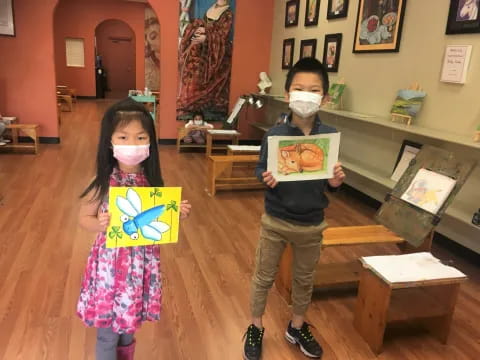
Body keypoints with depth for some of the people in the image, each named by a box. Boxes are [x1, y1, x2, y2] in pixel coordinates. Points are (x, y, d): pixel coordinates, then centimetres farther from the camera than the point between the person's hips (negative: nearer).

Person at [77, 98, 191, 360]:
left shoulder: (152, 181, -7)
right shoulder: (103, 184, -16)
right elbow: (84, 217, -4)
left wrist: (177, 214, -15)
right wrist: (99, 224, -24)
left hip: (141, 263, 3)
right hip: (110, 263, -3)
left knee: (129, 325, 23)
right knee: (107, 331, 12)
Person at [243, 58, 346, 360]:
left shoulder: (329, 135, -8)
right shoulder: (274, 135, -14)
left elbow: (330, 179, 2)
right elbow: (260, 170, -5)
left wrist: (336, 182, -19)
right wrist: (265, 178, -27)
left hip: (312, 224, 2)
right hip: (275, 221, -2)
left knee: (305, 279, 21)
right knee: (264, 277, 15)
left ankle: (297, 327, 46)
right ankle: (256, 328, 39)